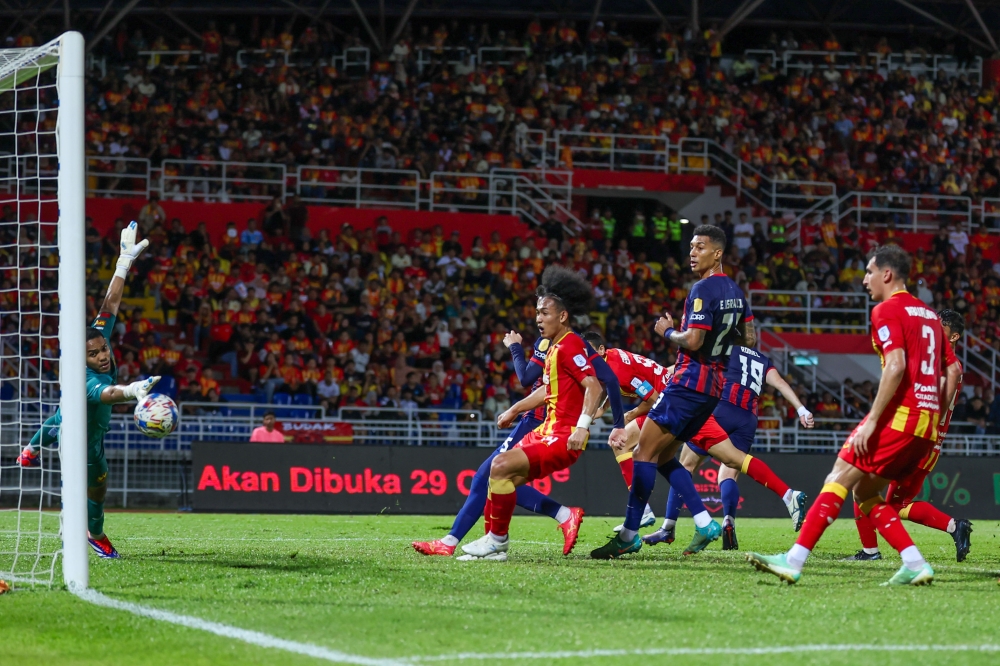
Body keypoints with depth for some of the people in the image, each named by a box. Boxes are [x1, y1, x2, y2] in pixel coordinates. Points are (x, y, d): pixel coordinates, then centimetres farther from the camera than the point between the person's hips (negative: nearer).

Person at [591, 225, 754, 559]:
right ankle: (705, 523, 7)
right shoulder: (736, 292, 12)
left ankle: (629, 534, -7)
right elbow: (750, 340, 18)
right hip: (714, 387, 10)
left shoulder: (703, 290, -15)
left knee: (644, 453, -7)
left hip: (690, 381, -10)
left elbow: (693, 341, -21)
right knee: (662, 457, 15)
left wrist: (668, 331, -4)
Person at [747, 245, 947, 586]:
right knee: (864, 493, 15)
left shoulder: (887, 311, -6)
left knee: (839, 479, -9)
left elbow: (896, 366, -19)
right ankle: (915, 565, 5)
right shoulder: (929, 314, 20)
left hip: (899, 414, -8)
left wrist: (872, 421, -20)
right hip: (926, 424, 8)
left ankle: (794, 561, -18)